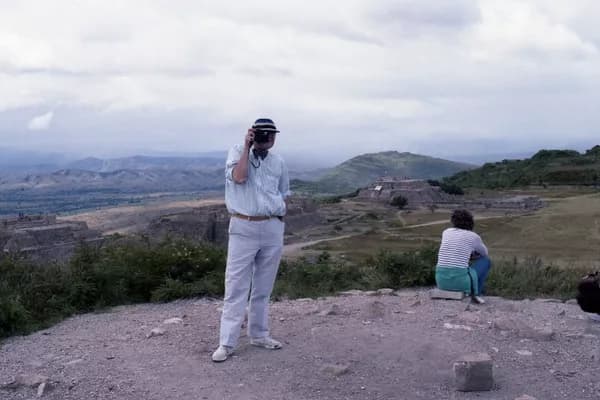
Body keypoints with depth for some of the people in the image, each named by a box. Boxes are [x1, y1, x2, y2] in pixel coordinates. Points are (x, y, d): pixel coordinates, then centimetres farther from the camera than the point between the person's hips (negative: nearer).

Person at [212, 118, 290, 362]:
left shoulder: (278, 163, 10)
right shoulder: (237, 152, -1)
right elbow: (239, 177, -20)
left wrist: (278, 219, 9)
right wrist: (247, 147, -14)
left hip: (272, 229, 4)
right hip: (243, 228, -4)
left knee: (263, 287, 12)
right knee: (236, 287, -5)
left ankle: (259, 334, 25)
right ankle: (227, 343, -2)